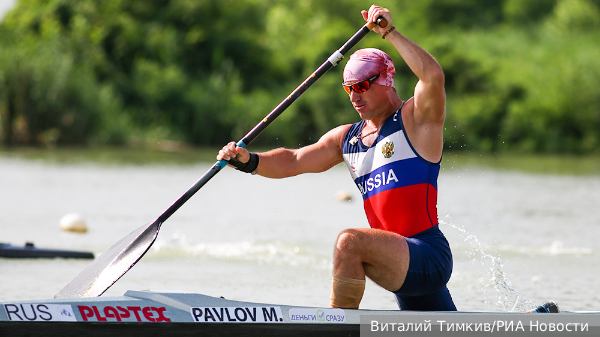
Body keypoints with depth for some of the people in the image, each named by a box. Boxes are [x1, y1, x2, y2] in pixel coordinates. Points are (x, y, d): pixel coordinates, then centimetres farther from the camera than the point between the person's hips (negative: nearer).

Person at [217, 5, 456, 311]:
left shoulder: (415, 119, -4)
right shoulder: (347, 138, 17)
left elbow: (433, 76, -23)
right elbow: (293, 162, 14)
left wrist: (389, 33, -21)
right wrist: (248, 160, -3)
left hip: (430, 254, -8)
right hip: (406, 271, 8)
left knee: (349, 241, -30)